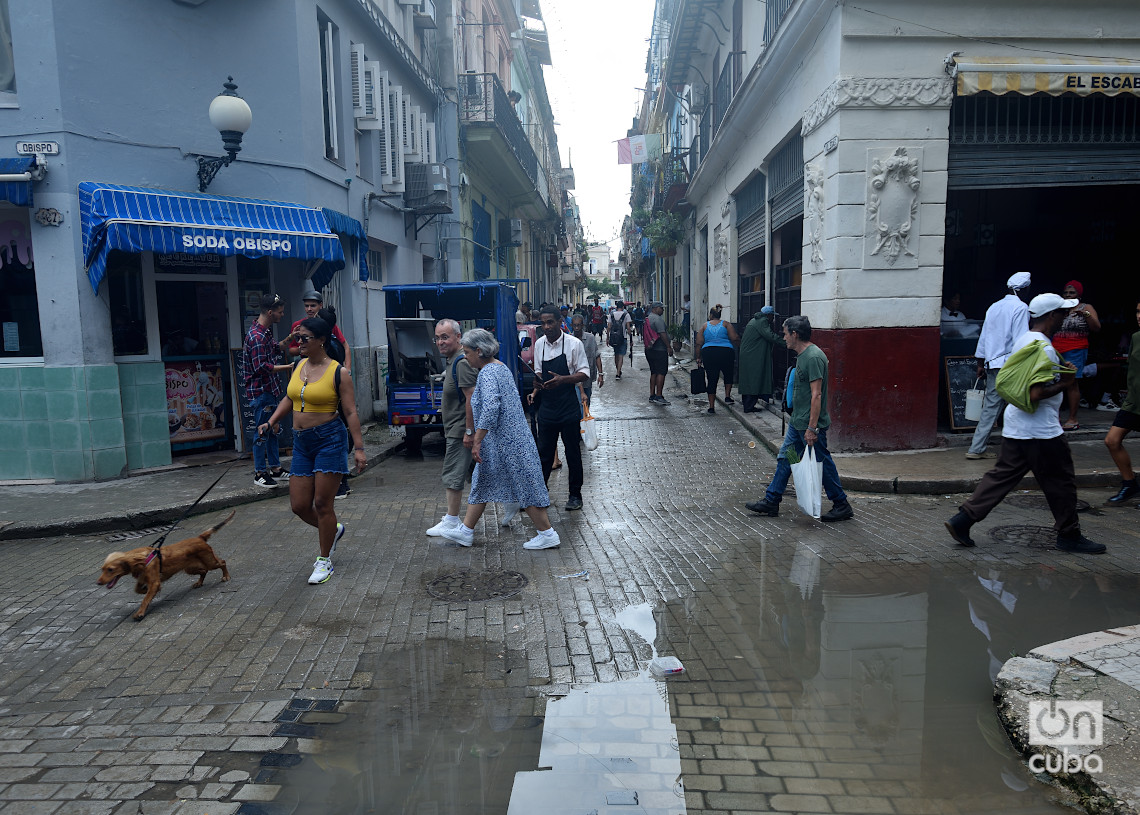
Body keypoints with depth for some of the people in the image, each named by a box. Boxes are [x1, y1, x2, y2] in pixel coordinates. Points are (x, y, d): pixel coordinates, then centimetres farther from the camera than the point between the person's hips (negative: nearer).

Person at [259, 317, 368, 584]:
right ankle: (333, 530, 35)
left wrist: (359, 447, -12)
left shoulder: (338, 372, -9)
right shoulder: (298, 366, 9)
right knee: (299, 506, 6)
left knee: (322, 503, -2)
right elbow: (289, 399, 23)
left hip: (330, 439, -6)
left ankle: (324, 560, 16)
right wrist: (270, 423, 11)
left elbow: (350, 412, -9)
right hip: (302, 442, 6)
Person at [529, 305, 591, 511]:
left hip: (569, 407, -4)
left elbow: (584, 375, -8)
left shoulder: (574, 343, -8)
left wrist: (562, 379, -23)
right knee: (544, 451, 8)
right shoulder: (539, 344, 7)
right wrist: (535, 391, 0)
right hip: (547, 407, 4)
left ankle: (575, 494, 19)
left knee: (573, 451, 6)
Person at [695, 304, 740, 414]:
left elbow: (699, 344, 5)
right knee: (728, 374, 23)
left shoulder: (704, 326, 11)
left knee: (712, 379, 5)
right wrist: (739, 340, 18)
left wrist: (698, 358, 9)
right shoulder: (726, 324, 7)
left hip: (708, 352, 1)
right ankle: (727, 396, 13)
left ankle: (711, 406, 4)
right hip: (726, 352, -1)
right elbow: (734, 338, -4)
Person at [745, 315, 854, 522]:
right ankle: (771, 502, 20)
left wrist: (812, 428, -25)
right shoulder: (802, 355, 12)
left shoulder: (814, 357, -20)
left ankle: (842, 506, 15)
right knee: (784, 458, 12)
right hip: (797, 422, 10)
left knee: (822, 463, 1)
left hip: (810, 424, -10)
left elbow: (816, 395, -24)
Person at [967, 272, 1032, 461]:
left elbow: (983, 337, 15)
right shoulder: (1020, 308, -7)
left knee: (990, 406, 8)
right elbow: (1020, 340, -14)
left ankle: (976, 449, 6)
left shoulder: (994, 307, 13)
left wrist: (981, 364, 20)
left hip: (992, 364, 7)